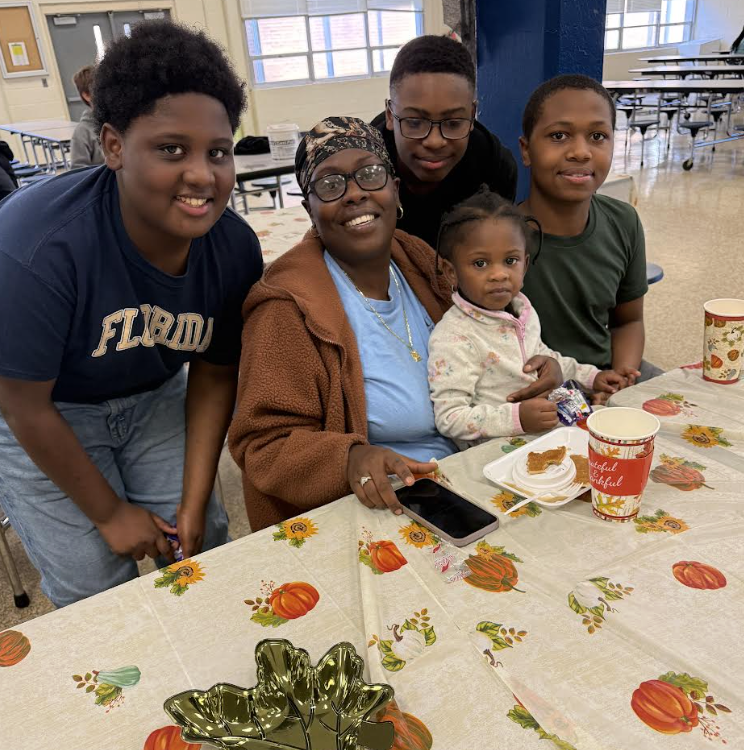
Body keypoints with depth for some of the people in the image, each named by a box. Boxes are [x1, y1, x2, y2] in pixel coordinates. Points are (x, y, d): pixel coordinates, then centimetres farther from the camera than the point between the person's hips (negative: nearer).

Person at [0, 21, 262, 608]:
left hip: (152, 396, 4)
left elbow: (214, 373, -7)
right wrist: (110, 512, -11)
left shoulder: (236, 248, -19)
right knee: (96, 587, -2)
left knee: (202, 542, 6)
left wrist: (194, 502, -6)